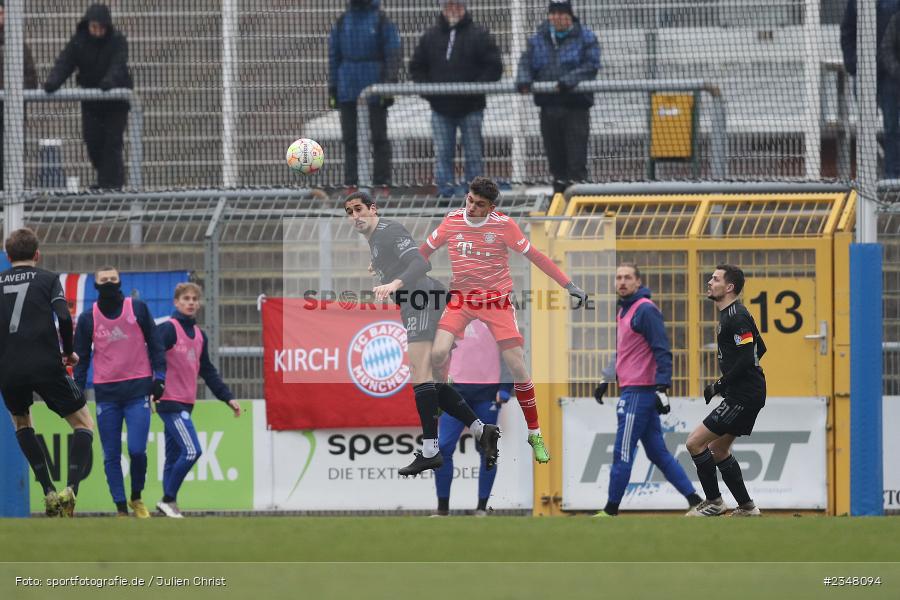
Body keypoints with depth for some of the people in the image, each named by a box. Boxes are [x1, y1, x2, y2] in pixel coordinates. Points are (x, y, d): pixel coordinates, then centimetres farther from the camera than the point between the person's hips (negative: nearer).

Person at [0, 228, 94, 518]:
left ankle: (48, 491, 16)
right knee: (83, 424, 10)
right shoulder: (48, 279, 6)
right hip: (46, 365, -3)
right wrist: (69, 352, 7)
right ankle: (70, 489, -12)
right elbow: (63, 316, -8)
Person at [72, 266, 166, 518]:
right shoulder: (88, 318, 6)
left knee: (137, 450, -11)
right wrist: (77, 392, 5)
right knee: (111, 456, 0)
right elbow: (82, 357, 10)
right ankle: (121, 509, 6)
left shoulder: (137, 309, 3)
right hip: (106, 393, 2)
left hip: (138, 391, -2)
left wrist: (159, 377, -2)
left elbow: (154, 344, 7)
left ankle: (136, 497, 13)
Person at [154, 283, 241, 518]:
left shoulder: (199, 335, 16)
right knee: (191, 450, -16)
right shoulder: (168, 329, -8)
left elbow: (208, 372, 23)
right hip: (170, 402, -8)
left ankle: (168, 502, 13)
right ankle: (168, 499, -7)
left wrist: (228, 398, 19)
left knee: (174, 457, 10)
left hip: (186, 404, 8)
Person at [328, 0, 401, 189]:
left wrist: (390, 84, -13)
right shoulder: (342, 22, 11)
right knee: (349, 138, 4)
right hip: (348, 93, 3)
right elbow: (334, 57, 13)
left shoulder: (382, 21, 0)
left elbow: (393, 54, -4)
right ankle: (351, 181, 8)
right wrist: (332, 89, 8)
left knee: (379, 138, 2)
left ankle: (382, 181, 5)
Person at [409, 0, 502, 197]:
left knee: (474, 155, 3)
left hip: (471, 107, -2)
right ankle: (445, 194, 5)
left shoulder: (479, 35, -1)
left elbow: (494, 66, -2)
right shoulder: (430, 37, 7)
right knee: (442, 154, 1)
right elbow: (416, 68, 13)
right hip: (440, 108, 2)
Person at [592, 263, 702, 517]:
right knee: (658, 453, 9)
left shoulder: (646, 310, -11)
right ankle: (694, 500, 9)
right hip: (632, 390, 10)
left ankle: (611, 510, 1)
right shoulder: (624, 311, 18)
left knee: (622, 452, -5)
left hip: (639, 391, -10)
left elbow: (662, 351, -17)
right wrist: (606, 381, 27)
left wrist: (662, 388, -22)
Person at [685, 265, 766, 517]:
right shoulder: (730, 314, 15)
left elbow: (747, 358, -23)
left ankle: (713, 501, 0)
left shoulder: (736, 317, -17)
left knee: (695, 443, -10)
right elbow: (760, 348, 24)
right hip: (741, 395, 11)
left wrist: (719, 385, -17)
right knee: (718, 449, 17)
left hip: (743, 397, -11)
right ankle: (746, 507, 19)